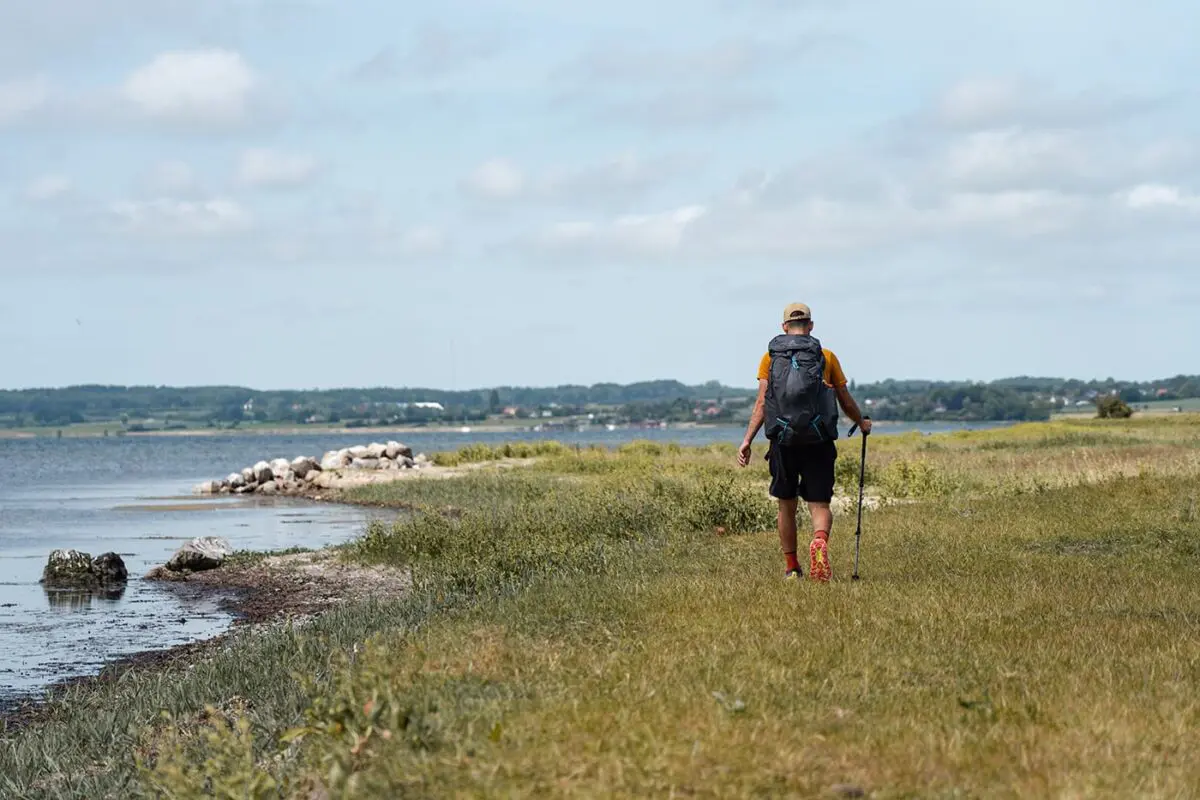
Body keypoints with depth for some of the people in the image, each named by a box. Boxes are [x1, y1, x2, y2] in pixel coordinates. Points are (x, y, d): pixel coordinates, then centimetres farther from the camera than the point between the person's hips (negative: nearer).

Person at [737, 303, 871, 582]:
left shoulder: (770, 357, 6)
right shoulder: (827, 357, 6)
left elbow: (762, 403, -3)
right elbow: (847, 403, 12)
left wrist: (747, 441, -4)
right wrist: (863, 422, 31)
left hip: (783, 442, 1)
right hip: (818, 442, -1)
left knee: (787, 506, 15)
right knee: (819, 504, 1)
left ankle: (792, 568, 20)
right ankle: (820, 541, -30)